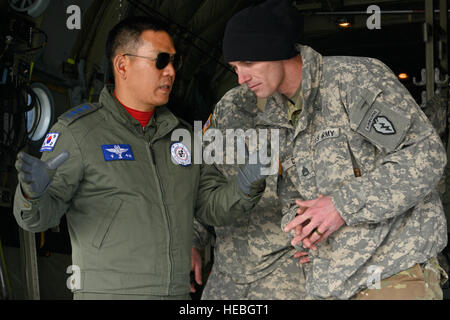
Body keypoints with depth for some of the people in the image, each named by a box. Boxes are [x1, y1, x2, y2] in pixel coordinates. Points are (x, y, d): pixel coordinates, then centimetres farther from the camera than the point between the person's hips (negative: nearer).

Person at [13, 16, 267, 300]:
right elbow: (41, 216, -7)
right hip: (106, 292, -4)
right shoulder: (78, 132, -3)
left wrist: (247, 184, -9)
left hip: (178, 291, 5)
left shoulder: (182, 133, 13)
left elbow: (214, 207, 11)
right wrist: (33, 194, -30)